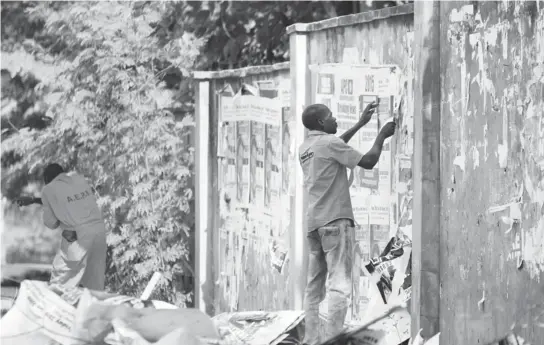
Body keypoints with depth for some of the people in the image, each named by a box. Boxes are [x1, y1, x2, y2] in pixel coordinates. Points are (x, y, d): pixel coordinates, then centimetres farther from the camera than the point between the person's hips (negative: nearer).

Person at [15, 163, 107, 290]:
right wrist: (34, 200, 30)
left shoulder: (49, 190, 1)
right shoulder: (79, 178, 15)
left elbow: (51, 223, 5)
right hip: (99, 229, 6)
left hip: (77, 237, -6)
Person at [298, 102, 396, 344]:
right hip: (335, 220, -8)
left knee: (314, 286, 9)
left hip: (314, 223, 8)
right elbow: (368, 162, -6)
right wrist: (382, 136, 8)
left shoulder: (305, 148, 15)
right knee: (339, 284, -11)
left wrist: (360, 124, 36)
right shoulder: (330, 142, -8)